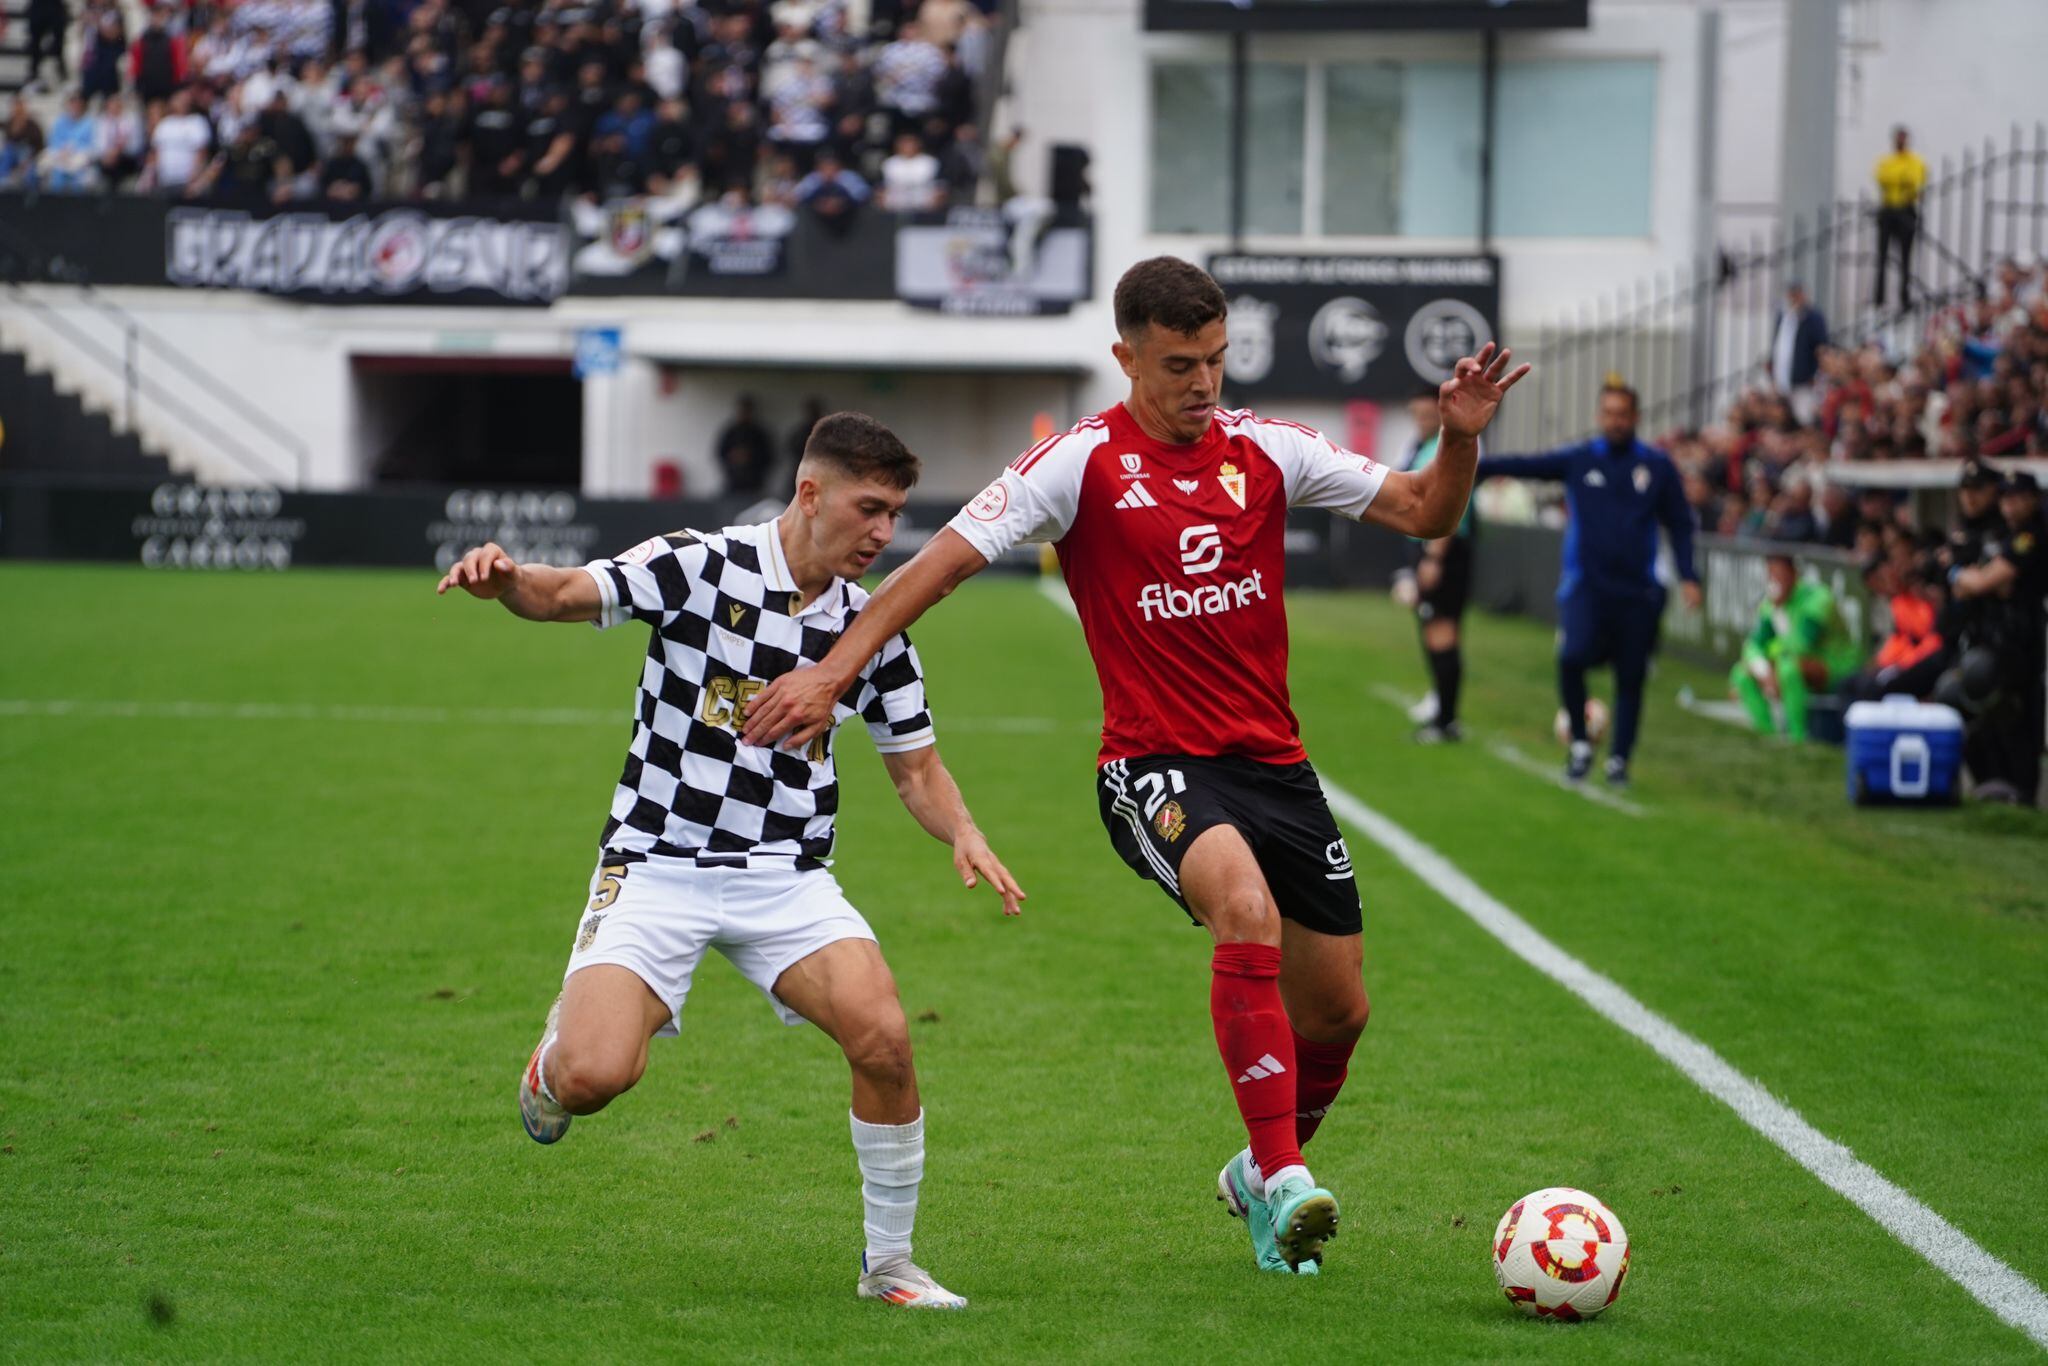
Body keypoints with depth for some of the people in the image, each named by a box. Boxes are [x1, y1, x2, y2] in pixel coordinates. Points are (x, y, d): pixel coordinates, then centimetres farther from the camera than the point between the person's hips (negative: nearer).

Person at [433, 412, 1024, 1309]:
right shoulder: (702, 567, -8)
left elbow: (916, 766, 15)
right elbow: (566, 594, -18)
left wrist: (963, 834, -6)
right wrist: (504, 579, -41)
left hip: (787, 879, 3)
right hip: (657, 866, -3)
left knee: (882, 1035, -22)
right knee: (594, 1078, -23)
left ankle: (890, 1263, -2)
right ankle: (556, 1054, 19)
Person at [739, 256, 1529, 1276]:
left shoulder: (1266, 450, 5)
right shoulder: (1083, 462, -7)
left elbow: (1422, 513, 10)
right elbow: (946, 559, -8)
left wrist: (1460, 438, -9)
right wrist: (833, 670, -16)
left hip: (1274, 761, 5)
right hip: (1156, 766, -5)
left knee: (1336, 1011, 8)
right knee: (1245, 905, -35)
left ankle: (1263, 1175, 38)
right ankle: (1283, 1184, -30)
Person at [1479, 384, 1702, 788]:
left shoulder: (1657, 467, 4)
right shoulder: (1578, 461, 4)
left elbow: (1679, 524, 9)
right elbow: (1525, 466, -4)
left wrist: (1688, 577, 1)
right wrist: (1471, 466, -15)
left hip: (1637, 592, 1)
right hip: (1586, 585, -1)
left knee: (1630, 678, 2)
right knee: (1572, 657, -22)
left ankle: (1619, 759, 18)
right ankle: (1579, 742, -2)